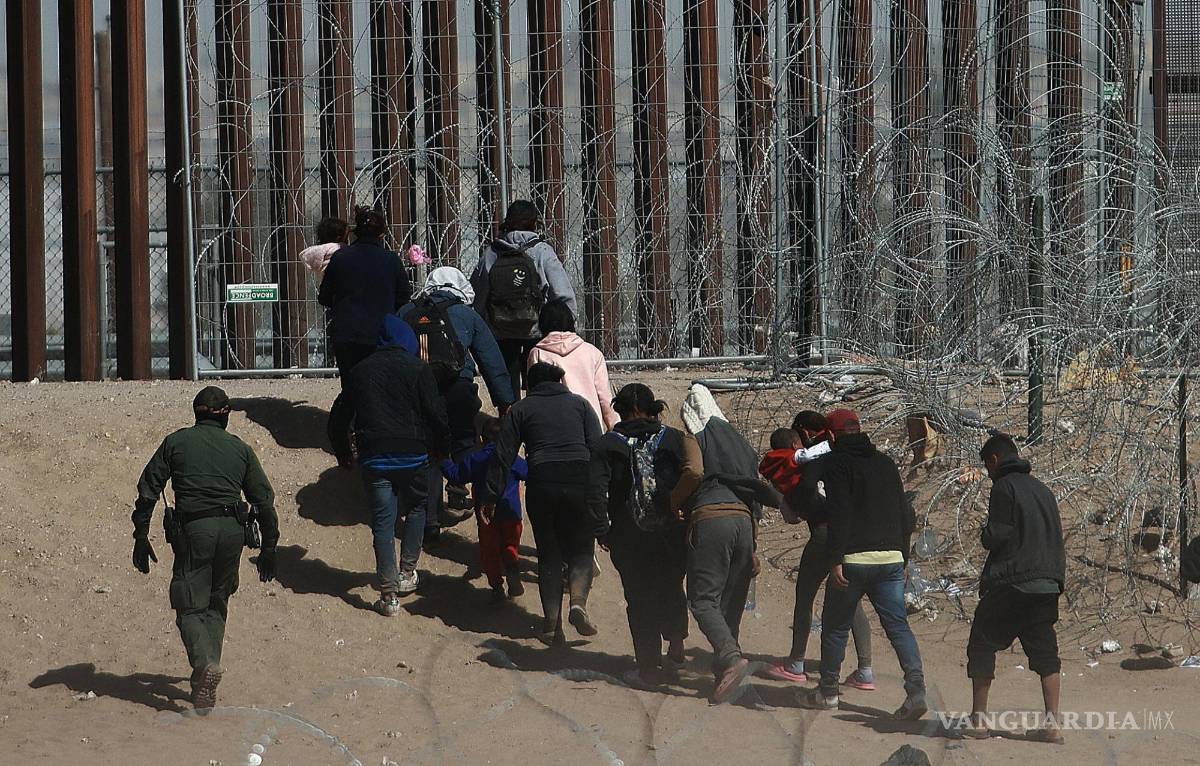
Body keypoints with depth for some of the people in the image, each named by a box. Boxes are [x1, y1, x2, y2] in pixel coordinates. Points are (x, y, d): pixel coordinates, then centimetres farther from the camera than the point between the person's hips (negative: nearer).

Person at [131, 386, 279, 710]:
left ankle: (205, 663, -27)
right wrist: (268, 548, 19)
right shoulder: (240, 449, 17)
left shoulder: (176, 442, 11)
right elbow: (264, 500, 13)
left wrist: (141, 537, 11)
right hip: (232, 530, 3)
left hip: (192, 529, -3)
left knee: (190, 608, -1)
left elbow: (148, 490, 6)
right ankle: (205, 678, 14)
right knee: (217, 604, 18)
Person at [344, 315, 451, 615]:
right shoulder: (418, 369, -2)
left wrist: (344, 453, 27)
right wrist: (441, 449, 8)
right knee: (416, 509, 22)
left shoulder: (359, 372, 10)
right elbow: (436, 413, -4)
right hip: (412, 455, -2)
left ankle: (389, 594, -1)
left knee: (382, 521, 2)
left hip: (373, 457, 2)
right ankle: (407, 573, 22)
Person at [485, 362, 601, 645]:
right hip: (580, 481, 0)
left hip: (541, 483, 0)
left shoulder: (521, 409, 15)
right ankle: (578, 602, -14)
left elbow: (504, 456, 9)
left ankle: (552, 624, 3)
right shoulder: (579, 404, 18)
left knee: (549, 555, 10)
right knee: (580, 550, 12)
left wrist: (491, 497, 11)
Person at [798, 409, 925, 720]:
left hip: (853, 560, -4)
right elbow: (907, 515, 15)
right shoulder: (886, 463, 15)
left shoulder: (835, 462, -4)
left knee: (836, 626, 11)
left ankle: (827, 692, 21)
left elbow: (839, 514, -15)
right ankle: (916, 688, -16)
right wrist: (902, 557, 21)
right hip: (891, 558, 4)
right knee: (898, 625, 1)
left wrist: (836, 559, -15)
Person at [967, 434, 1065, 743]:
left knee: (982, 644, 7)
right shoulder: (1043, 490, 16)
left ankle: (978, 716, 3)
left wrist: (985, 533, 8)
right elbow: (1056, 535, 17)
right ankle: (1052, 722, -4)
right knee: (1044, 651, 6)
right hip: (1046, 585, 6)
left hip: (1009, 585, -6)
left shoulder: (1004, 487, -7)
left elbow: (995, 537, -13)